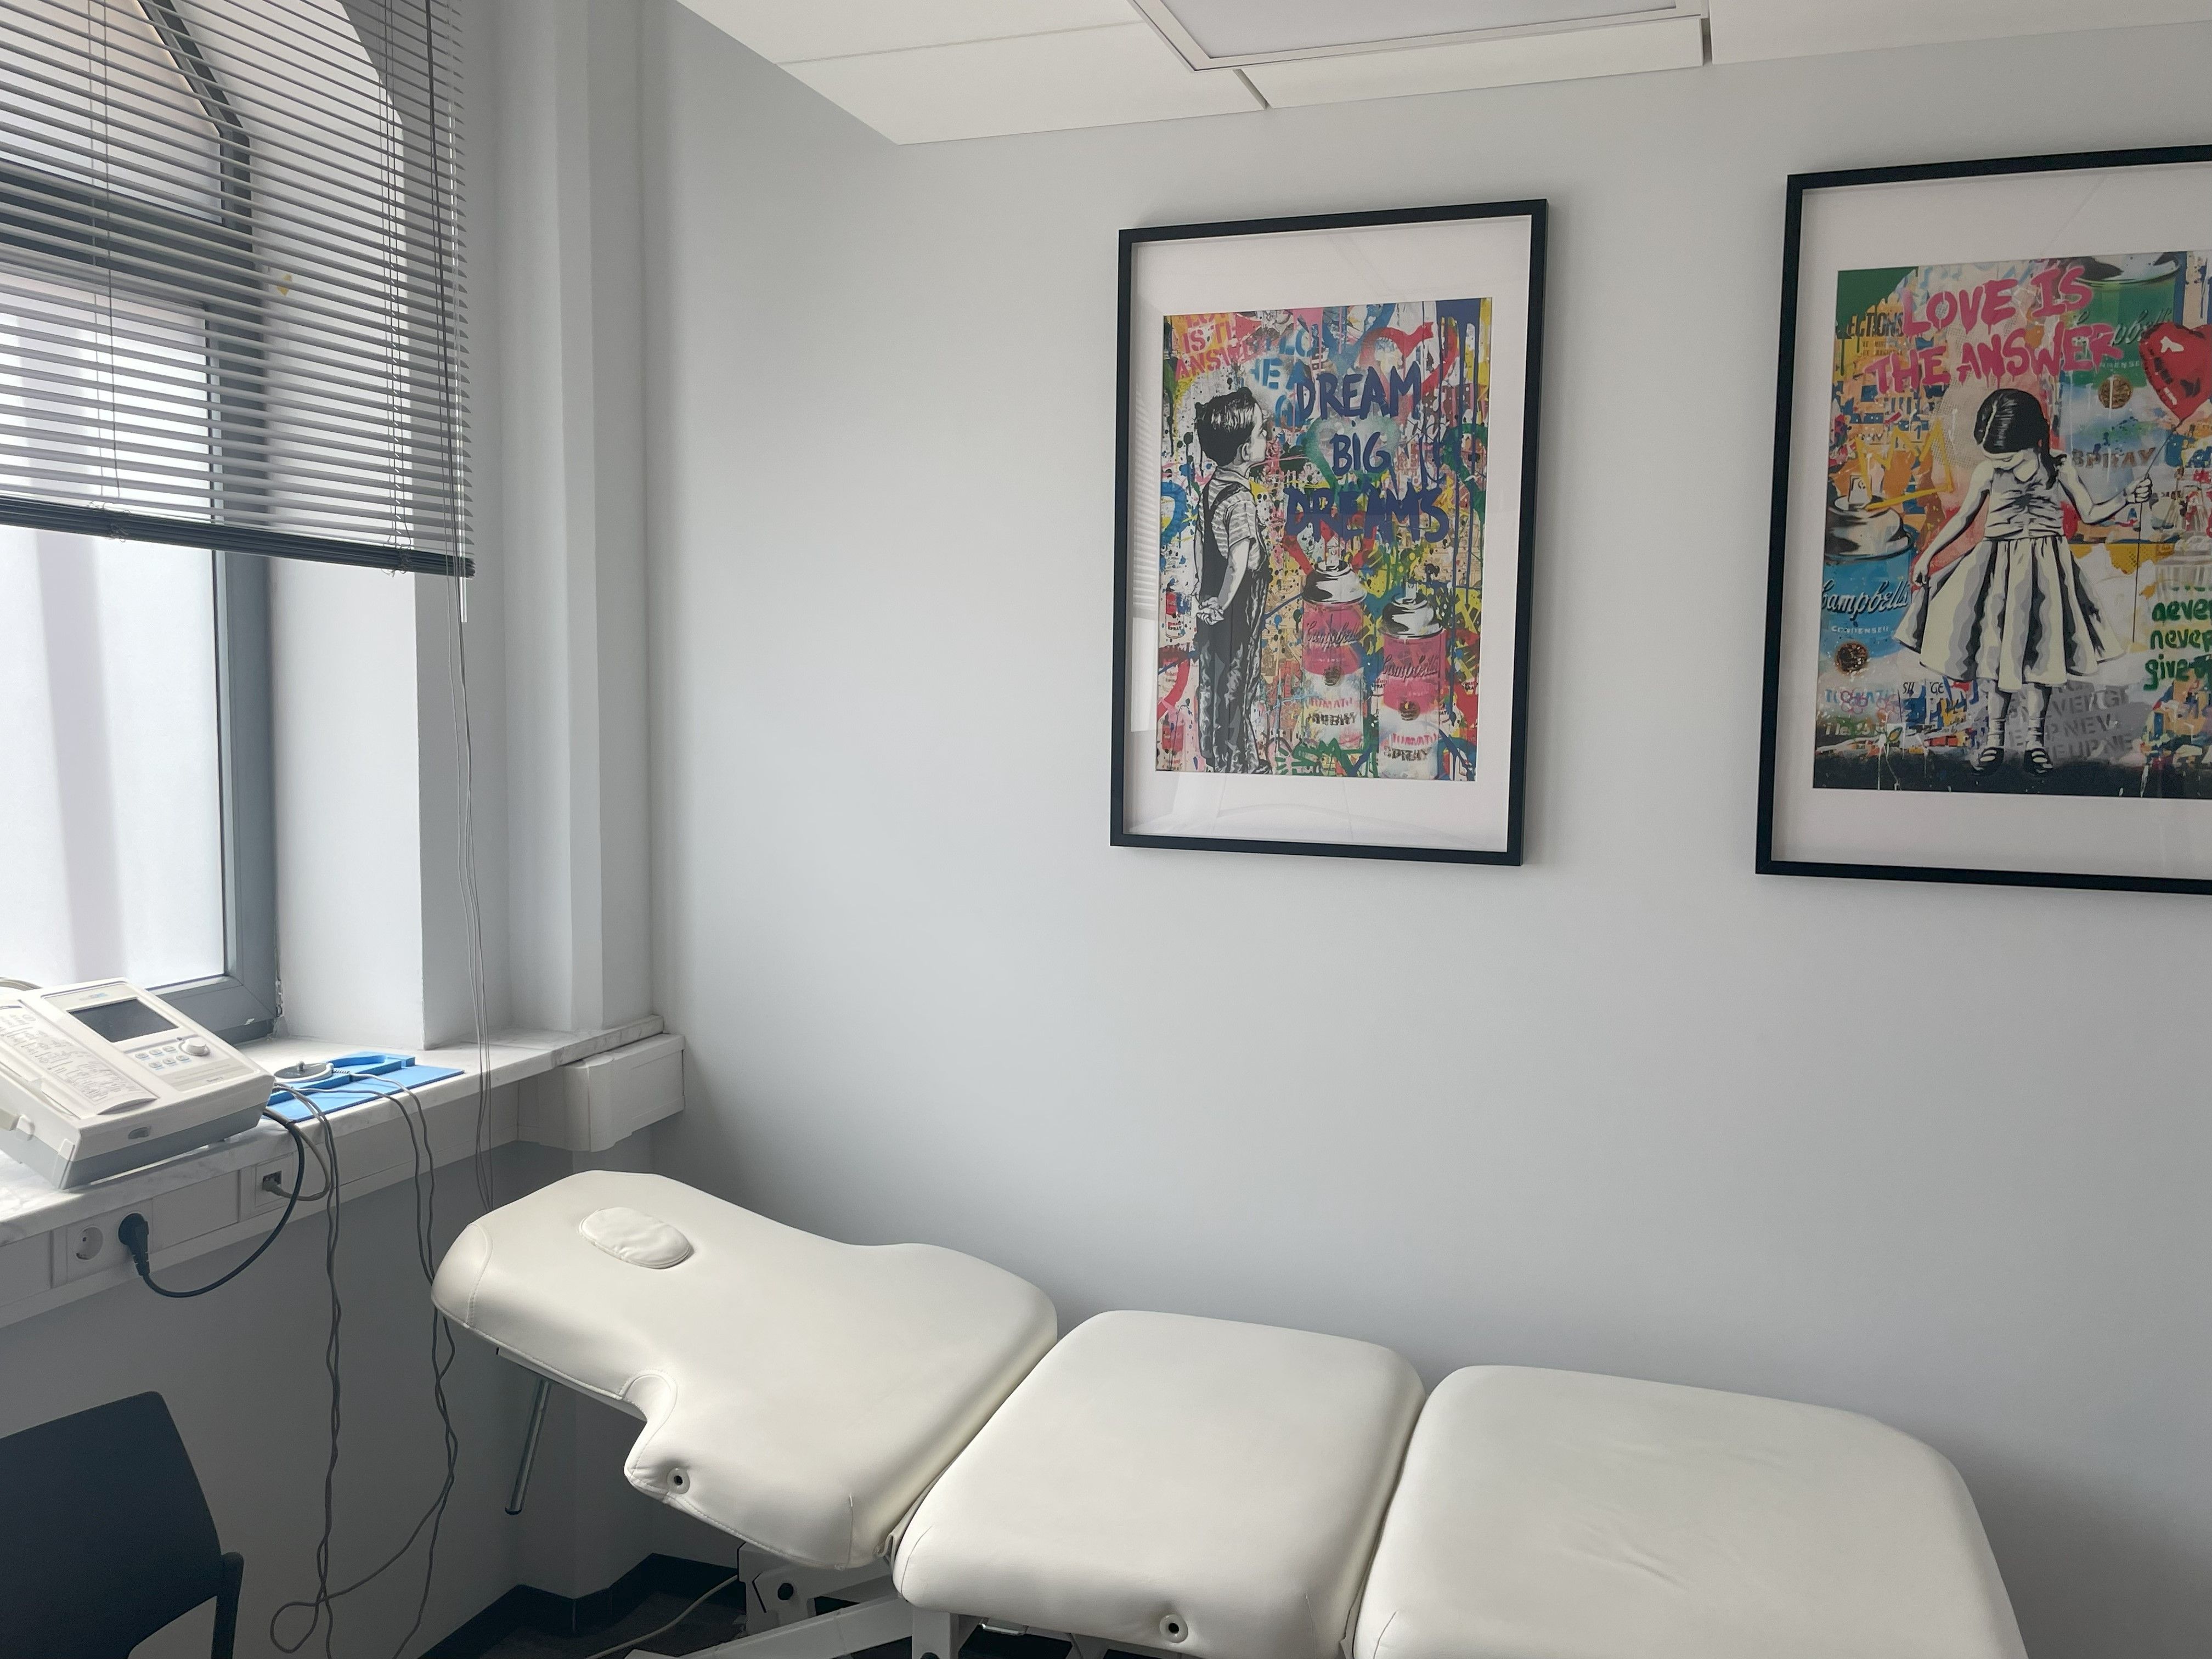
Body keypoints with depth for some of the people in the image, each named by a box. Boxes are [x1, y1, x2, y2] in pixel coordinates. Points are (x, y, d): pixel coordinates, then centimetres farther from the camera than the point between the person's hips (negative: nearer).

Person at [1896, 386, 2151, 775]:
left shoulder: (2060, 468, -2)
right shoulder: (1988, 473, -4)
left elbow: (2090, 513, 7)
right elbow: (1963, 517, 9)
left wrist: (2125, 498, -9)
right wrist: (1928, 554, 8)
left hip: (2046, 570, 0)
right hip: (1998, 568, 0)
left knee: (2038, 649, -1)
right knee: (1994, 647, -4)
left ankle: (2033, 737, 7)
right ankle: (1993, 736, 4)